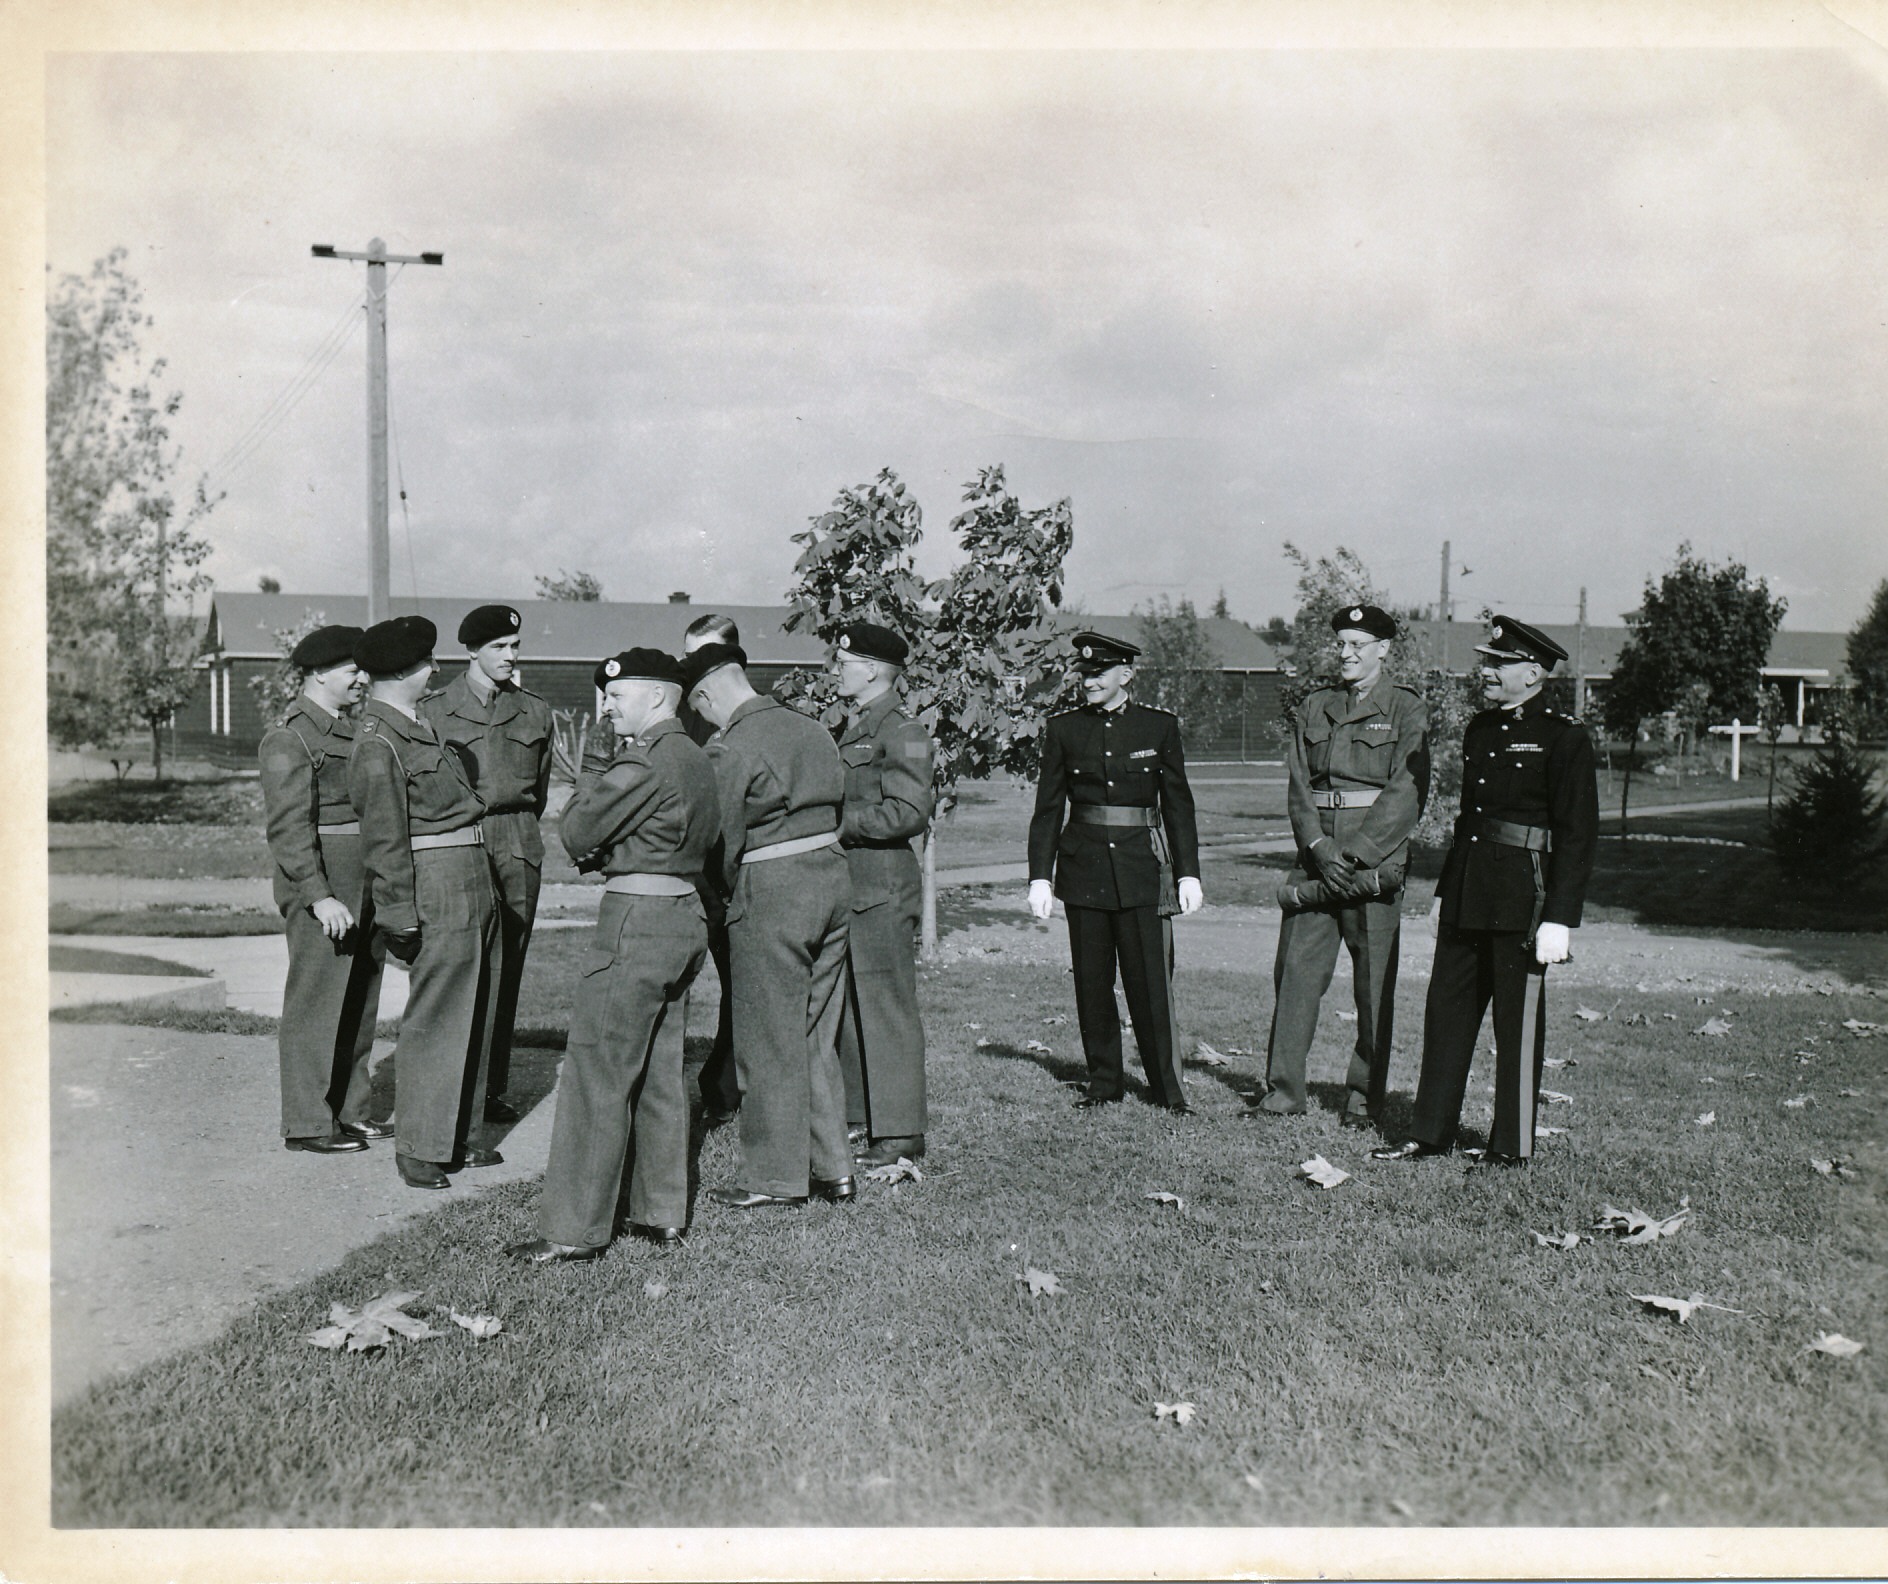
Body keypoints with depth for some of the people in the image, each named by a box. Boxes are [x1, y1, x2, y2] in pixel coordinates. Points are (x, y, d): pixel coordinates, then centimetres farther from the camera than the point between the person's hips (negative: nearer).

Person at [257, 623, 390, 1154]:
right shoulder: (288, 740, -10)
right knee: (316, 1003, -2)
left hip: (365, 887, 9)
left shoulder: (352, 728, 17)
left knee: (360, 1001, 12)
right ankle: (306, 1123, 6)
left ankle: (349, 1110, 22)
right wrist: (321, 897, -22)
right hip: (320, 887, -9)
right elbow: (288, 829, -16)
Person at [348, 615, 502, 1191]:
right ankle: (420, 1149, 8)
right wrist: (400, 914, -16)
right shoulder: (378, 743, -13)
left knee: (471, 1016, 14)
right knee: (435, 1018, -3)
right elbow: (384, 838, -15)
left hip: (472, 885, 10)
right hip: (437, 889, -10)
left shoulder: (416, 727, 17)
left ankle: (454, 1137, 25)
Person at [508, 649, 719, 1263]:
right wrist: (607, 852, 7)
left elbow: (577, 833, -10)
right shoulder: (696, 760, 13)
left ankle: (574, 1229, 2)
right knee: (661, 1071, 15)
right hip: (685, 914, 10)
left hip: (637, 918, -10)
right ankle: (662, 1213, 22)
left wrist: (591, 774, 5)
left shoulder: (641, 762, -16)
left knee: (596, 1074, -3)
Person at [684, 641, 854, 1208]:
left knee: (771, 1039, 4)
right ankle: (832, 1166, 21)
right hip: (832, 875, 8)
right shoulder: (810, 728, 10)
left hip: (770, 890, -7)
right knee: (818, 1033, 15)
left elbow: (723, 837, -11)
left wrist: (720, 888, 6)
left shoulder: (729, 747, -12)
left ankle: (777, 1176, 12)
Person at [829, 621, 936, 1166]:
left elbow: (910, 813, -20)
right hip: (845, 887, 9)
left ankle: (901, 1135, 3)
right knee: (845, 1009, 13)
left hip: (881, 891, -9)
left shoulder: (901, 733, -11)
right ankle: (857, 1118, 23)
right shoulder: (851, 729, 19)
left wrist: (838, 822, -17)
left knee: (886, 1011, -4)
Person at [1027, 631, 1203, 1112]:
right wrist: (1040, 876, 1)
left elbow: (1178, 804, 6)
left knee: (1151, 982, -3)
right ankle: (1104, 1084, 18)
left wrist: (1188, 873, 2)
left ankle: (1167, 1087, 8)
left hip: (1141, 868, -1)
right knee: (1091, 983, 6)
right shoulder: (1063, 730, 5)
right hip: (1084, 869, 2)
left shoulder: (1159, 727, 3)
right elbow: (1048, 809, 7)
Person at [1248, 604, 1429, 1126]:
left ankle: (1365, 1098, 11)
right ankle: (1284, 1091, 8)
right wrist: (1320, 848, -10)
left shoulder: (1406, 710, 2)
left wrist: (1353, 857, -15)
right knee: (1295, 971, 1)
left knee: (1375, 985, 1)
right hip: (1316, 860, 4)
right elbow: (1297, 787, 7)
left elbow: (1406, 794, -7)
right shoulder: (1312, 710, 14)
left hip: (1376, 862, -4)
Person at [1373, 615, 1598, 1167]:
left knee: (1518, 1023, 2)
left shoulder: (1564, 738, -8)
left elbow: (1577, 834, -11)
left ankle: (1513, 1147, 14)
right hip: (1467, 894, 7)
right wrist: (1445, 891, 18)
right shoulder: (1479, 729, 14)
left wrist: (1559, 919, -16)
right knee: (1447, 1008, 10)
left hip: (1524, 900, -7)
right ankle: (1431, 1133, 19)